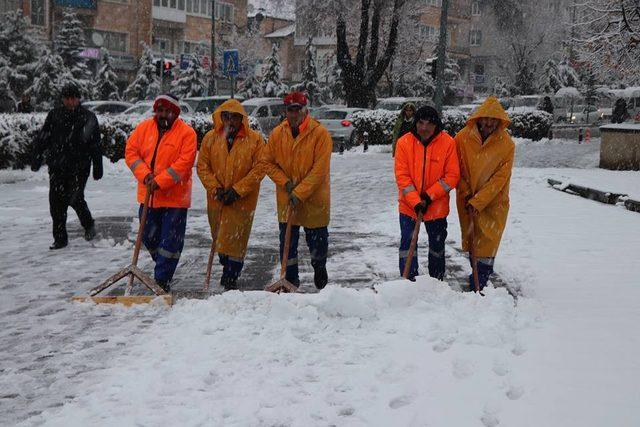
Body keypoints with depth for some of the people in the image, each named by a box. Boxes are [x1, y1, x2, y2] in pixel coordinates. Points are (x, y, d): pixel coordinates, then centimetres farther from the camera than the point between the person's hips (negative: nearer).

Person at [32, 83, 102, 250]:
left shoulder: (88, 118, 2)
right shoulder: (54, 115, 7)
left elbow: (96, 145, 4)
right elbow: (42, 139, 10)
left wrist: (97, 168, 3)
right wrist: (36, 160, 4)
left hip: (79, 167, -3)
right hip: (57, 166, 3)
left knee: (74, 198, -13)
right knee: (56, 202, 1)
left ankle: (88, 224, 16)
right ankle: (60, 238, 12)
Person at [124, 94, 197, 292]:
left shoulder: (186, 133, -9)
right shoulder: (144, 128, 4)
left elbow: (184, 162, -17)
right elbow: (131, 151, 2)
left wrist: (160, 181, -22)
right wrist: (145, 174, -14)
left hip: (174, 196, -5)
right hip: (148, 194, 5)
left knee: (170, 241, -2)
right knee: (149, 236, 15)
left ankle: (162, 280, 5)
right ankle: (164, 267, 37)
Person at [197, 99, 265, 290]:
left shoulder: (255, 140, -8)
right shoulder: (210, 138, 0)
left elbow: (259, 169, -10)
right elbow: (202, 167, 1)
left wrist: (237, 190, -15)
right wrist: (216, 189, -11)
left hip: (243, 200, -3)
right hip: (217, 198, 3)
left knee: (236, 238, -3)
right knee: (219, 237, 15)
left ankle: (231, 277, 10)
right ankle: (228, 269, 36)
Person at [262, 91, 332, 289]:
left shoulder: (320, 133, -14)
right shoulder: (277, 134, -2)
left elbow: (320, 170, -18)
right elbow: (268, 163, 6)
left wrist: (299, 193, -21)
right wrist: (285, 183, -9)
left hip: (314, 199, -2)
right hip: (286, 199, 3)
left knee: (317, 239, 13)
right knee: (287, 241, 7)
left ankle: (319, 266, 43)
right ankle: (291, 279, 22)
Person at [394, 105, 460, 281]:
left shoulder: (448, 143, -11)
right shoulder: (404, 142, -10)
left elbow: (452, 176, -10)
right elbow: (402, 176, -11)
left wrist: (429, 196, -17)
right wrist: (415, 201, -20)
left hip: (437, 206, 0)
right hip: (408, 205, 0)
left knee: (437, 244, 15)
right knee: (407, 243, -1)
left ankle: (437, 281, 32)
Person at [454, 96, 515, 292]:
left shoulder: (506, 144, -15)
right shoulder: (462, 138, -12)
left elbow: (500, 178, -16)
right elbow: (457, 170, -2)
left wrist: (478, 202, -19)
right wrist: (466, 193, -10)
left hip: (493, 201, -2)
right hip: (467, 199, 2)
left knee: (487, 241, -3)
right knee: (470, 237, 13)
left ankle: (480, 281, 6)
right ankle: (482, 271, 31)